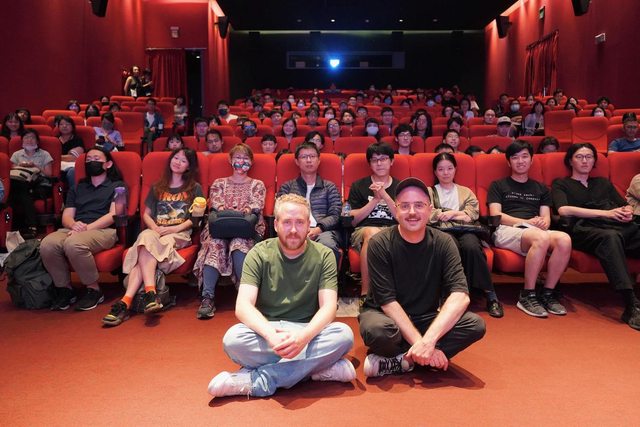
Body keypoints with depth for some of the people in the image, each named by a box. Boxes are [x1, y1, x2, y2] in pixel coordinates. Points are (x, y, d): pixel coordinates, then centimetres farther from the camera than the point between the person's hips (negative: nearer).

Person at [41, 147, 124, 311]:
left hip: (103, 230, -5)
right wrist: (74, 225, -8)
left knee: (74, 244, -37)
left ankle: (94, 290, -17)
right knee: (47, 245, -28)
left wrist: (87, 228, -14)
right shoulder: (77, 188, 30)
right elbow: (66, 217, 18)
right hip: (75, 229, 5)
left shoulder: (117, 186, 15)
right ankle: (64, 289, -7)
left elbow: (113, 215, 0)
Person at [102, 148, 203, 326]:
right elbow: (146, 214, 19)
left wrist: (174, 228, -11)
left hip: (180, 235, -3)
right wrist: (155, 228, -3)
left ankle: (126, 302, -43)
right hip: (155, 233, 3)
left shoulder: (194, 188, 13)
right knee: (147, 237, -34)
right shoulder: (157, 187, 23)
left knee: (146, 245, -32)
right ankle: (150, 293, -47)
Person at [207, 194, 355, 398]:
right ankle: (318, 367, -23)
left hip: (308, 331, 1)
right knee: (233, 338, -32)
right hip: (265, 330, 0)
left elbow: (328, 307, -13)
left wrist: (304, 336, -34)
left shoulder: (323, 256, -3)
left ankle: (256, 381, -27)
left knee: (344, 334, -30)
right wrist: (271, 334, -35)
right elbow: (243, 306, -15)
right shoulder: (259, 254, -4)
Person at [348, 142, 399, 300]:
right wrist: (375, 200, -2)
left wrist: (385, 196, -5)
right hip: (364, 230, 0)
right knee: (373, 232, -37)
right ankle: (365, 292, -33)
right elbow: (353, 220, 8)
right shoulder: (358, 186, 16)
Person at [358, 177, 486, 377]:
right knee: (377, 330, -38)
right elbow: (387, 301, -19)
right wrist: (420, 343, -28)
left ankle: (398, 360, -17)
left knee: (475, 324, -23)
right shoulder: (380, 243, -15)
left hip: (426, 320, 4)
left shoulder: (443, 243, -8)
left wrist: (428, 339, -34)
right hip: (385, 314, -4)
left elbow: (460, 295, -20)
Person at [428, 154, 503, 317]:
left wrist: (451, 214, -1)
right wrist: (459, 215, -1)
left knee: (471, 246, -36)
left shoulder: (466, 191, 28)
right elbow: (430, 216, 3)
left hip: (465, 230, 1)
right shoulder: (429, 191, 23)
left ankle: (490, 295, -30)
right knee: (452, 245, -39)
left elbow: (473, 214, 10)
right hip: (442, 231, -1)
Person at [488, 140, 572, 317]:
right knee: (541, 238, -37)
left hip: (537, 231, 4)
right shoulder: (498, 185, 17)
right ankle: (527, 296, -27)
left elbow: (546, 217, 16)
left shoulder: (541, 188, 28)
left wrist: (544, 222, -10)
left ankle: (547, 293, -18)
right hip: (506, 230, -4)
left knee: (564, 239, -31)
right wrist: (527, 222, -9)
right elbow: (496, 215, 3)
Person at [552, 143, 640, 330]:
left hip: (621, 227, 4)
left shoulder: (603, 183, 37)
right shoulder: (561, 184, 22)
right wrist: (606, 213, -2)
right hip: (586, 229, -4)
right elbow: (564, 210, 2)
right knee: (610, 236, -40)